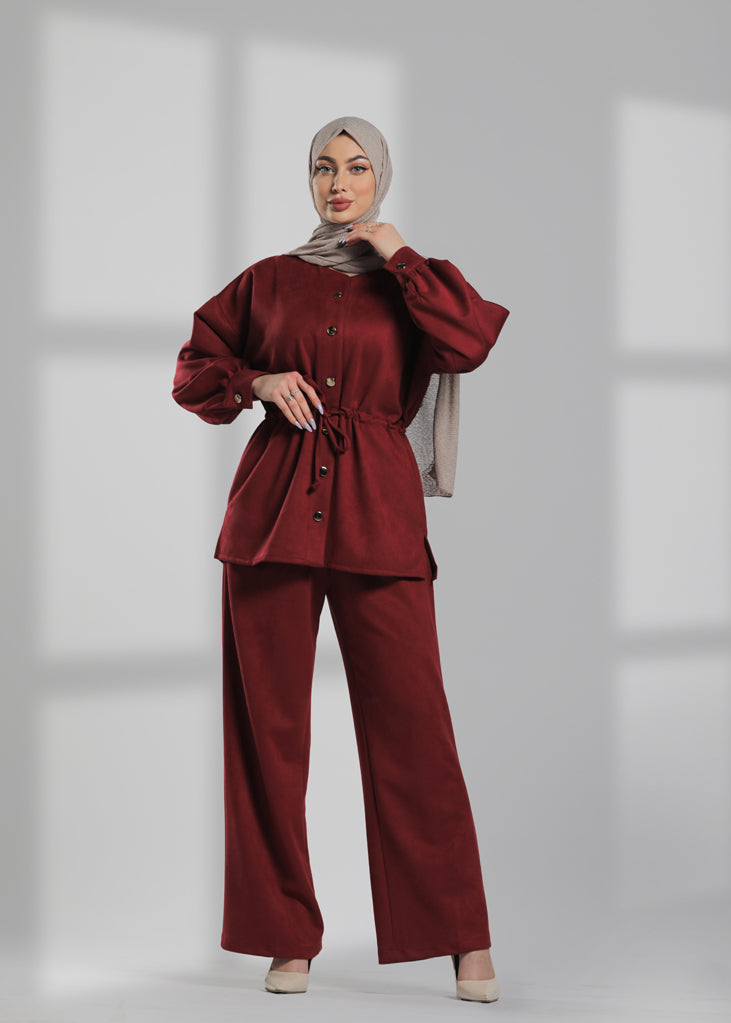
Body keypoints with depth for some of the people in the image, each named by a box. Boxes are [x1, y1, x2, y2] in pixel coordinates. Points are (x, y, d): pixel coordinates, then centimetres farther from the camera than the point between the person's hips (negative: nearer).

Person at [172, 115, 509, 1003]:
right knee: (270, 721, 0)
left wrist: (397, 254, -4)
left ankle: (462, 937, 3)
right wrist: (258, 382, -2)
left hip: (376, 508, -1)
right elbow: (195, 371, 17)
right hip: (274, 504, 2)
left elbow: (471, 340, -9)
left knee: (410, 717, -6)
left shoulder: (404, 282, 11)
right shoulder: (269, 281, 14)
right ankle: (288, 937, 10)